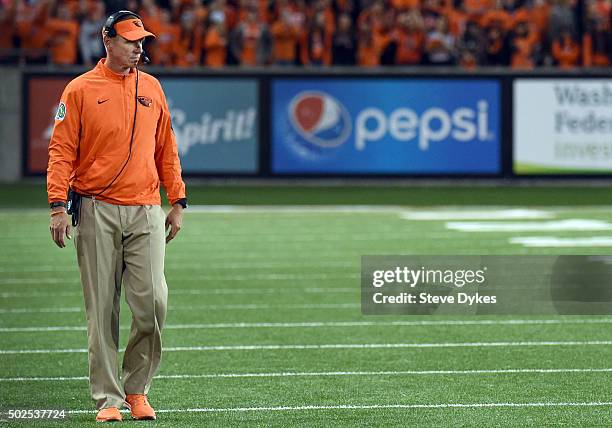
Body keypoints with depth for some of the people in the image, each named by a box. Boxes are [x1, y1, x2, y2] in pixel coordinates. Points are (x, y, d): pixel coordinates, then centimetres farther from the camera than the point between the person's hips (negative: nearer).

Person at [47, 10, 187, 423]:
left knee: (152, 302, -7)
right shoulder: (81, 90, 1)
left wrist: (178, 202, 12)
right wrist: (58, 206, -11)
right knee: (102, 309, -1)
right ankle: (108, 398, 5)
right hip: (97, 211, -3)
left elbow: (166, 149, 17)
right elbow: (62, 151, -2)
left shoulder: (152, 87, 13)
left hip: (146, 211, 3)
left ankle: (137, 389, 9)